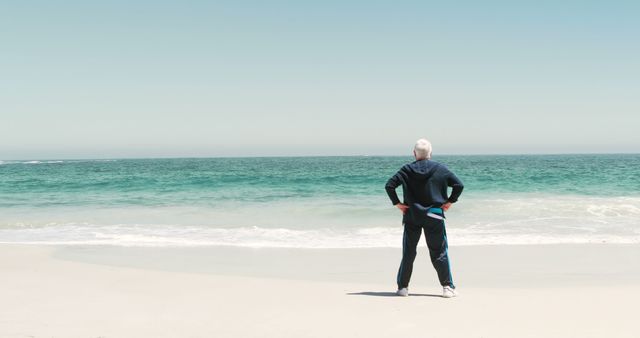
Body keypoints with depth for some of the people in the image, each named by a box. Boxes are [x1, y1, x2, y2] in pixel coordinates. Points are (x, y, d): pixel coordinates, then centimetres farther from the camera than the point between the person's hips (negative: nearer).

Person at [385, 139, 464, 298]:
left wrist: (397, 203, -1)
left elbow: (389, 185, -6)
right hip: (434, 216, -1)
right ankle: (448, 287, 3)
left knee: (408, 253, 9)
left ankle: (402, 287, 11)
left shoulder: (406, 170, -1)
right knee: (439, 253, 6)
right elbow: (459, 185, -2)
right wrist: (449, 202, 4)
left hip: (411, 216, 1)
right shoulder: (440, 169, -1)